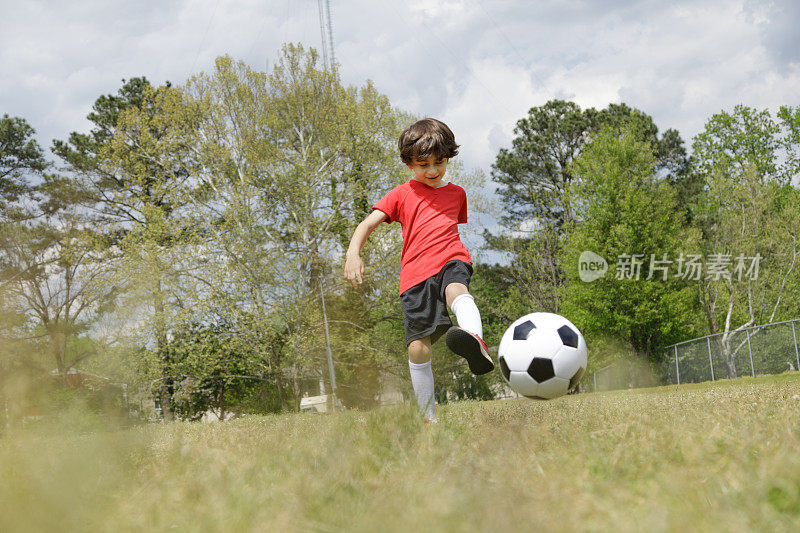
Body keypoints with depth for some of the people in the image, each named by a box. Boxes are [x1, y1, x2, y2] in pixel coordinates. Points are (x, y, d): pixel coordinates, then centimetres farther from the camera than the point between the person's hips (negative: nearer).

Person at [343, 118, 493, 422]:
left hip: (451, 260, 0)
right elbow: (368, 224, 6)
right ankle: (428, 415, 9)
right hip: (415, 274, 0)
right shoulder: (402, 195, 15)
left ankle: (476, 343, -71)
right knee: (418, 348, -7)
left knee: (457, 290, -38)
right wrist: (353, 253, -11)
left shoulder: (457, 193, 23)